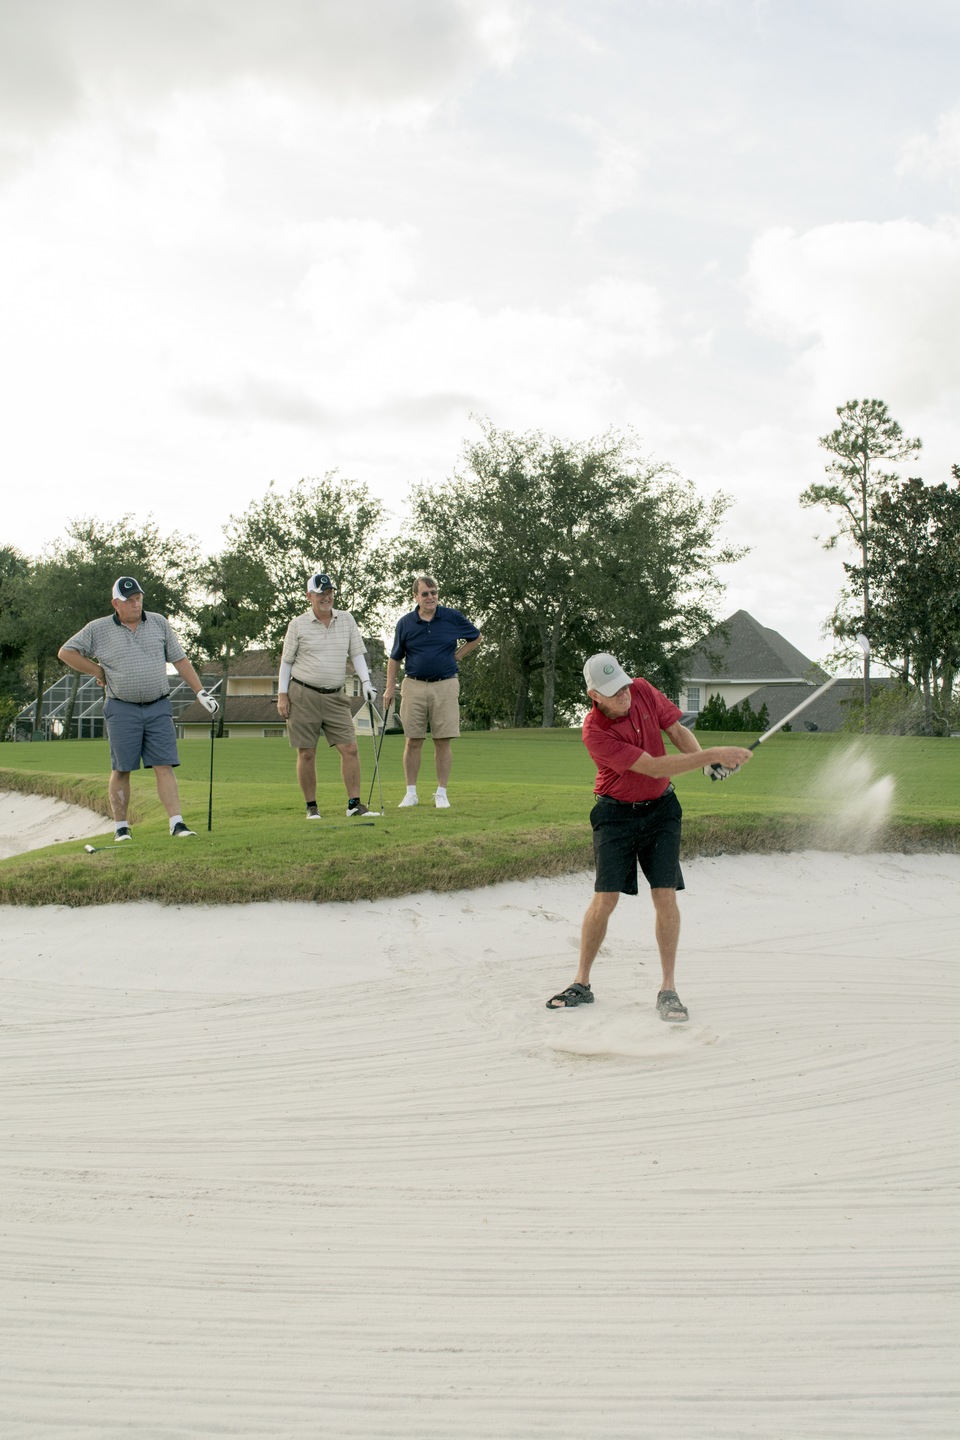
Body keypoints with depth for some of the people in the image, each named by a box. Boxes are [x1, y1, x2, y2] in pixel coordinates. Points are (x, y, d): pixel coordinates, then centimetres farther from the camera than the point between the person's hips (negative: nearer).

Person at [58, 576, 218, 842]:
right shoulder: (98, 629, 2)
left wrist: (200, 692, 5)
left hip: (158, 707, 1)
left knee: (164, 766, -5)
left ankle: (177, 824, -11)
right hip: (122, 709, -1)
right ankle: (120, 827, 11)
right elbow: (66, 652, 7)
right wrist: (98, 672, 3)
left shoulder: (159, 623, 8)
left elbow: (180, 660, 11)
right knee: (121, 769, 3)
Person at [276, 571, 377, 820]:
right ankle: (311, 807, 10)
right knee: (306, 754, 0)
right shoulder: (298, 624, 1)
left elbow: (357, 653, 10)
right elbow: (286, 661, 5)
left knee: (350, 748, -7)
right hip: (303, 695, -2)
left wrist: (366, 682, -3)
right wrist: (282, 695, 0)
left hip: (335, 697, 3)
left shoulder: (346, 619, 9)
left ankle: (354, 804, -3)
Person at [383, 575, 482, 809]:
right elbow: (395, 658, 11)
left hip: (445, 686, -1)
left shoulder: (452, 618, 1)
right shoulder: (405, 623, 4)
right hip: (414, 686, 1)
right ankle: (411, 793, 9)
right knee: (413, 741, 2)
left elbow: (476, 637, 17)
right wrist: (390, 688, 4)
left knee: (443, 741, -1)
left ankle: (441, 793, 6)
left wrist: (457, 656, 7)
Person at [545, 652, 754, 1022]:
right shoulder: (595, 732, -26)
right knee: (605, 899, -8)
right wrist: (713, 754, -32)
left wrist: (704, 759, -17)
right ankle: (582, 983, 8)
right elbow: (655, 767, -29)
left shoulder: (643, 691, -10)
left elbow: (677, 730, 3)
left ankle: (668, 989, 2)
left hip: (660, 808, 4)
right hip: (616, 814, -4)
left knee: (665, 896, -5)